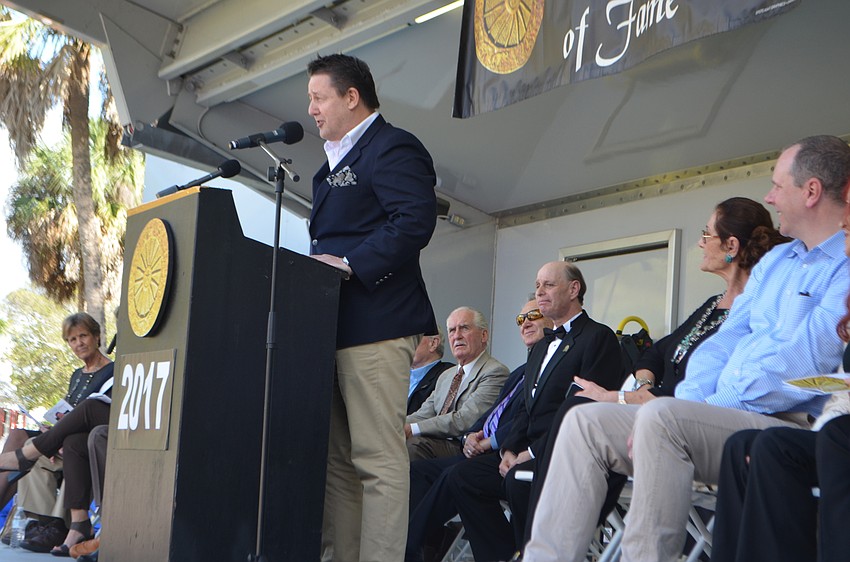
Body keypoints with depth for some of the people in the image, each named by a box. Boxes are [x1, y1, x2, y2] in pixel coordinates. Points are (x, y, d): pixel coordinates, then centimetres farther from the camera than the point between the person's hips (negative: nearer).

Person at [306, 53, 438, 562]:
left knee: (378, 458, -9)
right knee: (337, 460, 11)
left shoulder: (393, 149, -5)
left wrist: (348, 265, -20)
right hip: (334, 326, 11)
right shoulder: (336, 162, 26)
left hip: (374, 327, -11)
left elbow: (414, 222, -20)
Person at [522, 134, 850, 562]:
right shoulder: (773, 261, 23)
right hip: (717, 416, 9)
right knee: (586, 421, -5)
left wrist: (710, 406, -15)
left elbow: (801, 365, -18)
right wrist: (685, 403, -1)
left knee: (661, 417, -35)